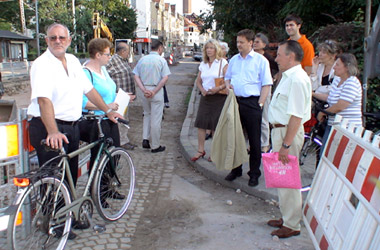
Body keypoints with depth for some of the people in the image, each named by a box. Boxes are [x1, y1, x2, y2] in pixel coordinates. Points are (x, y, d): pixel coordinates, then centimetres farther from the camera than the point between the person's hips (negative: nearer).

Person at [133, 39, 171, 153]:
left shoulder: (142, 59, 7)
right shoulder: (161, 60, -5)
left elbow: (136, 76, 0)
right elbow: (165, 78, -15)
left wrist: (144, 90, -6)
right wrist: (154, 91, -14)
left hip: (145, 91, 4)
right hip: (157, 91, -4)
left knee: (147, 114, 23)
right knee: (156, 118, 3)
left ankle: (145, 139, 11)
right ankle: (155, 146, 11)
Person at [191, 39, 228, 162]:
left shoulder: (223, 63, -4)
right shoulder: (203, 64, 13)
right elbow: (198, 81, 19)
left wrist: (219, 88, -23)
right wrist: (202, 90, -1)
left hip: (218, 97, -5)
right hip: (205, 97, 5)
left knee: (216, 126, 1)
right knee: (201, 123, 1)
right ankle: (201, 150, 11)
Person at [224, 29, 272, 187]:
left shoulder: (260, 60, -3)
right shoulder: (234, 60, 14)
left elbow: (266, 85, -6)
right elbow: (227, 78, 24)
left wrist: (260, 104, -13)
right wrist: (228, 85, 1)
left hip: (252, 103, -5)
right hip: (235, 101, 5)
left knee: (254, 140, 3)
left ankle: (254, 173, 15)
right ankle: (235, 169, 25)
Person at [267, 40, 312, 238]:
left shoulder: (298, 80, -20)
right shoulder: (288, 76, 13)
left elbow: (296, 116, -25)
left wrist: (286, 145, -26)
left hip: (288, 132, -11)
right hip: (279, 130, 11)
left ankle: (292, 225, 15)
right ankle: (286, 217, 35)